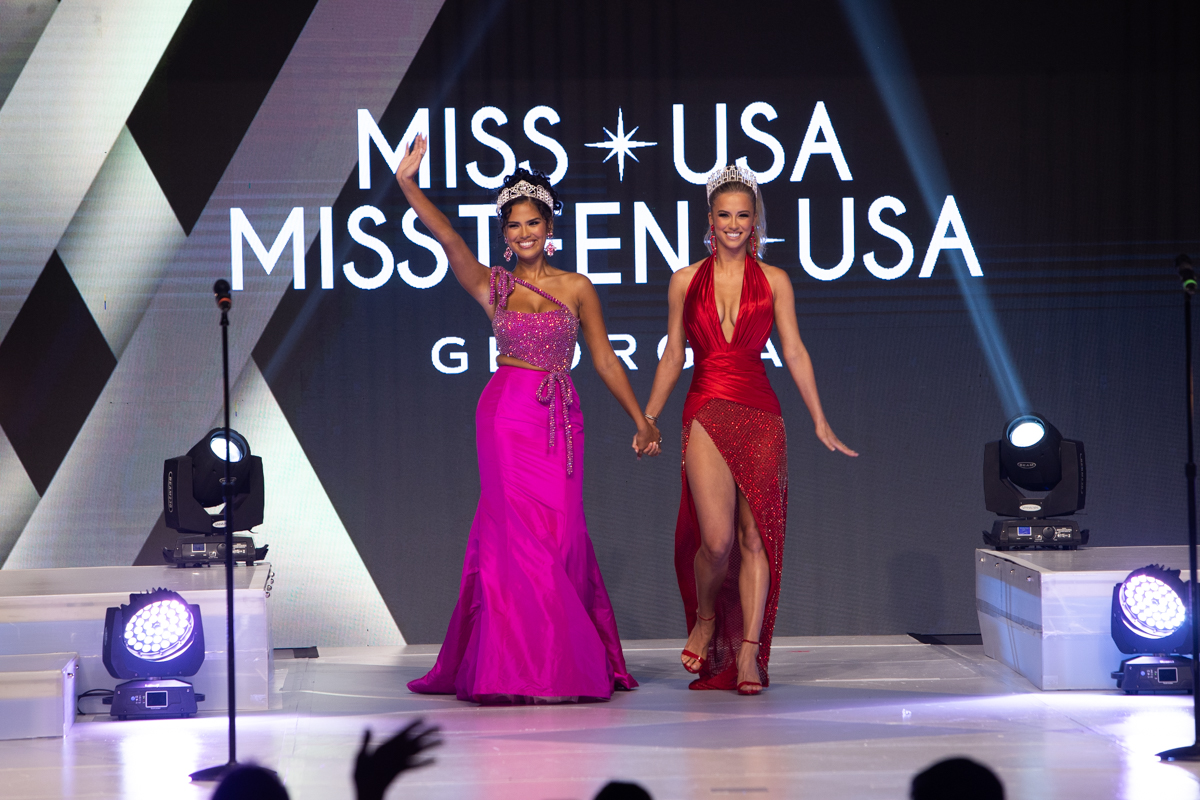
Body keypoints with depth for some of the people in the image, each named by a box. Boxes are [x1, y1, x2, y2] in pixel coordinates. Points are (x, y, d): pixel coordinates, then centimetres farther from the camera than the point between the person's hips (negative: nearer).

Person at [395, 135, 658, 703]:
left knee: (560, 533, -1)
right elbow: (448, 240, -8)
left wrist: (641, 420, 12)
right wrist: (407, 184, -20)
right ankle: (522, 664, -3)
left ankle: (571, 662, 8)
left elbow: (604, 360, 12)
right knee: (520, 532, -7)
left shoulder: (577, 288, 9)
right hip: (508, 415, -1)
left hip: (561, 420, 1)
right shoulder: (492, 287, 6)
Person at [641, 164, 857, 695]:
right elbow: (672, 357, 13)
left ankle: (748, 651, 1)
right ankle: (704, 618, 15)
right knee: (717, 538, -14)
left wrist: (820, 421, 4)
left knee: (757, 536, -3)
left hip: (760, 416, 1)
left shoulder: (773, 282, 8)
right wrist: (647, 422, 11)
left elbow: (794, 352, 7)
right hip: (707, 413, -1)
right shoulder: (686, 282, 9)